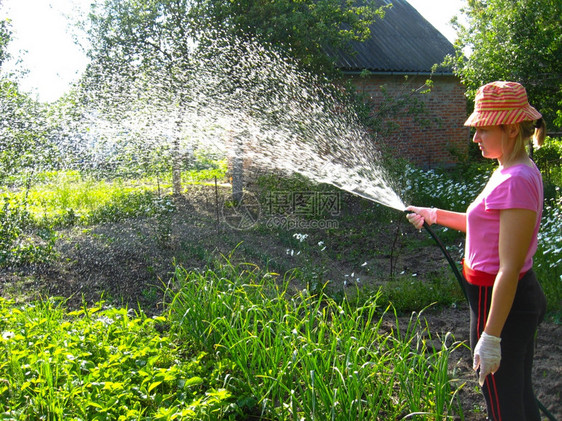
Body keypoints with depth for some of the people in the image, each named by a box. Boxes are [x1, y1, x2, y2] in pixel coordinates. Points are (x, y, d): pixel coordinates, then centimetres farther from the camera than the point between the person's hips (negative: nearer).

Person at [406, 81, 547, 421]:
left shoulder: (516, 181, -24)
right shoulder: (511, 172, 7)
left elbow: (509, 268, -25)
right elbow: (486, 225, 24)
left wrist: (490, 337, -23)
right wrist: (435, 215, 24)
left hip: (501, 303, -10)